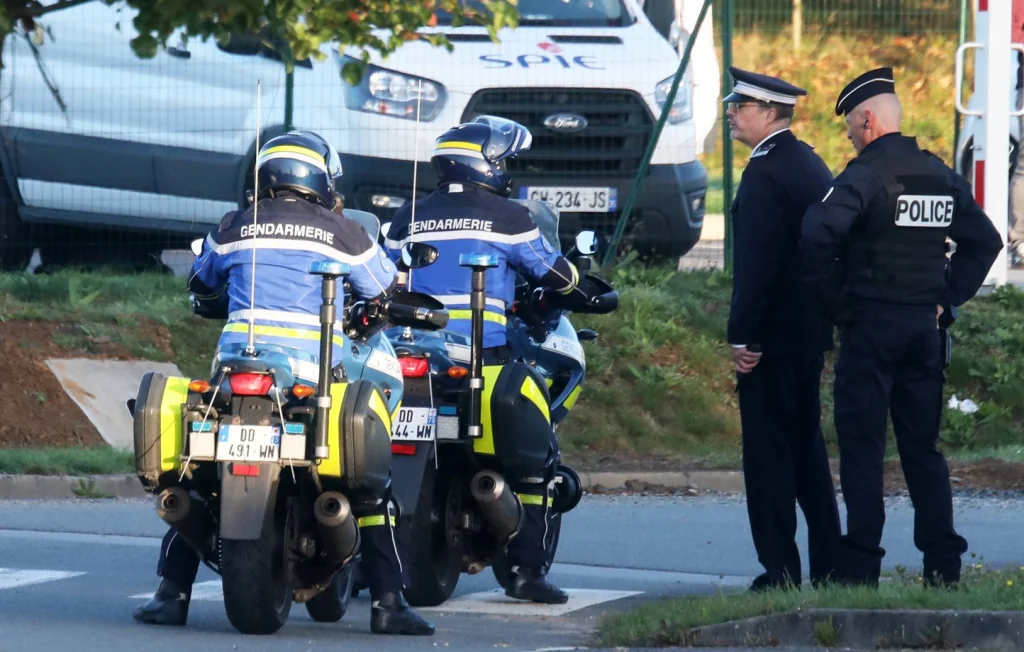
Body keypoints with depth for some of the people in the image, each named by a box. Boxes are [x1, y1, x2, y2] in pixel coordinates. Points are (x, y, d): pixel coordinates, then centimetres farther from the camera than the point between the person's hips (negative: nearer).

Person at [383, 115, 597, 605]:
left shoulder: (408, 219, 11)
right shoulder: (506, 217, -2)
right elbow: (553, 273, 6)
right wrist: (585, 290, 28)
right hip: (486, 358, -4)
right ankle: (526, 569, -4)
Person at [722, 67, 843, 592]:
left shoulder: (765, 174, -16)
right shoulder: (813, 165, 13)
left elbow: (756, 262, -21)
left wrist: (743, 335, -19)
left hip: (772, 333, -9)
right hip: (811, 331, 9)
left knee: (769, 450, -5)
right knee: (805, 445, 15)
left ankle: (780, 567, -5)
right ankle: (829, 563, 17)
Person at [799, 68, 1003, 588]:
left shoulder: (865, 175, -12)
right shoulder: (939, 175, 10)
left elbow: (817, 237, -25)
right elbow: (985, 241, 18)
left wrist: (834, 300, -12)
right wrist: (946, 297, 15)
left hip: (870, 327, -6)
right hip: (924, 327, 6)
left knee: (861, 447, -3)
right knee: (922, 445, 11)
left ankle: (860, 566, -6)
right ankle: (943, 562, 8)